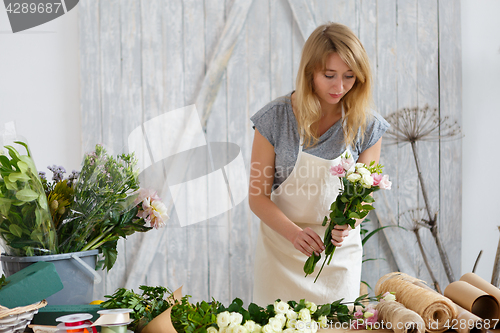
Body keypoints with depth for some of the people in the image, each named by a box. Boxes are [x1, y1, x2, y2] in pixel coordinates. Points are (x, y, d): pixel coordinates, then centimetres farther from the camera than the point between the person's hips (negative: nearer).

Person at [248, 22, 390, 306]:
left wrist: (347, 223, -24)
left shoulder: (368, 126, -8)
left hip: (340, 252, 1)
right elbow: (258, 197, -10)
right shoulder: (275, 118, -12)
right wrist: (295, 233, -26)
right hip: (281, 249, -1)